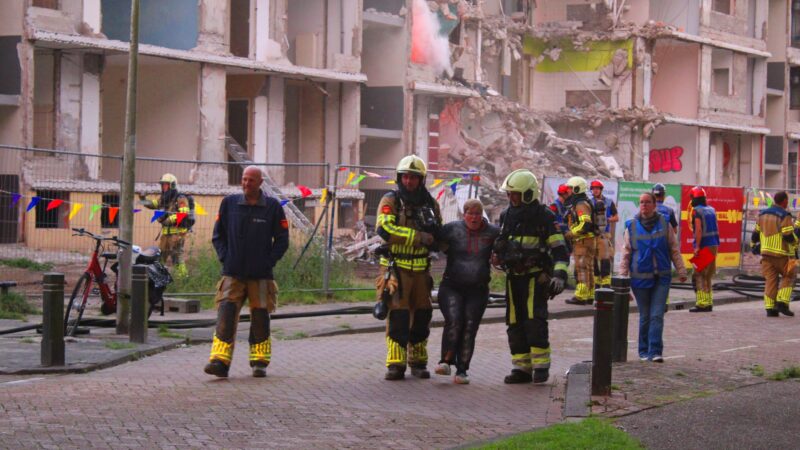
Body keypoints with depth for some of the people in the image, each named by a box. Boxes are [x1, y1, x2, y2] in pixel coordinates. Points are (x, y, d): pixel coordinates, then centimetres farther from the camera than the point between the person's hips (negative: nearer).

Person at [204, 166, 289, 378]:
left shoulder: (272, 207, 2)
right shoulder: (229, 203, 6)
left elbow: (282, 239, 7)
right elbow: (218, 235, 13)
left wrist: (269, 261, -4)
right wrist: (224, 258, 0)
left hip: (261, 274, 0)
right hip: (232, 273, 0)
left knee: (260, 317, 5)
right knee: (226, 315, -11)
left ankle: (260, 362, 16)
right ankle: (220, 361, -15)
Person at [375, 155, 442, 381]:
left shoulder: (430, 204, 10)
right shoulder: (391, 201, -5)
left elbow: (439, 237, 20)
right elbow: (384, 229, -21)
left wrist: (434, 231, -5)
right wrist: (418, 237, -23)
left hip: (421, 268, 5)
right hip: (395, 267, -5)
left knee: (422, 315, 8)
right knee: (397, 315, -9)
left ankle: (418, 362, 19)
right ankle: (396, 364, -6)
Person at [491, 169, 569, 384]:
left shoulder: (544, 217, -6)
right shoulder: (506, 216, 11)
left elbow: (559, 248, -8)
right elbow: (500, 244, 25)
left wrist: (559, 275, -18)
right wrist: (497, 256, 3)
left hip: (535, 277, -6)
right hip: (513, 277, 6)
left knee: (535, 320, -15)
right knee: (515, 322, 4)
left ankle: (541, 366, -9)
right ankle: (521, 368, 8)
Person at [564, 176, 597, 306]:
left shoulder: (581, 204, -14)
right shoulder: (576, 204, 20)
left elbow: (586, 224, -26)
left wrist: (571, 233, -19)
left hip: (583, 241, -11)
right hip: (584, 241, 11)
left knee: (582, 268, -11)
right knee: (588, 269, 12)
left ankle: (581, 296, -14)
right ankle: (589, 296, 16)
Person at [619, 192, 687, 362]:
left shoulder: (664, 224, 4)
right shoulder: (632, 226, 4)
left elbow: (674, 250, 8)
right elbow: (626, 254, 6)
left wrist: (681, 271, 5)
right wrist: (622, 277, 2)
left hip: (662, 277, 0)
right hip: (640, 278, 0)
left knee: (657, 316, -7)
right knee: (645, 316, 7)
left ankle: (655, 351, -8)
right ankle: (644, 351, 18)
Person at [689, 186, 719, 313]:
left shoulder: (696, 211, -10)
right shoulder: (711, 210, 14)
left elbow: (698, 230, -18)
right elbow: (716, 229, 16)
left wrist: (697, 246, -19)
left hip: (704, 245, -8)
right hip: (714, 244, 8)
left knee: (699, 276, -5)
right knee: (707, 276, 15)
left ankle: (702, 303, -11)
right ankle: (709, 302, 16)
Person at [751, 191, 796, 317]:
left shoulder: (763, 214, 11)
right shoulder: (784, 216, -11)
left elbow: (756, 234, 16)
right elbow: (789, 236, -17)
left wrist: (753, 245, 32)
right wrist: (795, 241, 3)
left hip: (766, 253, 6)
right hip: (780, 253, -6)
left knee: (771, 279, 7)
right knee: (788, 277, 9)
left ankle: (770, 308, 0)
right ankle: (782, 303, -4)